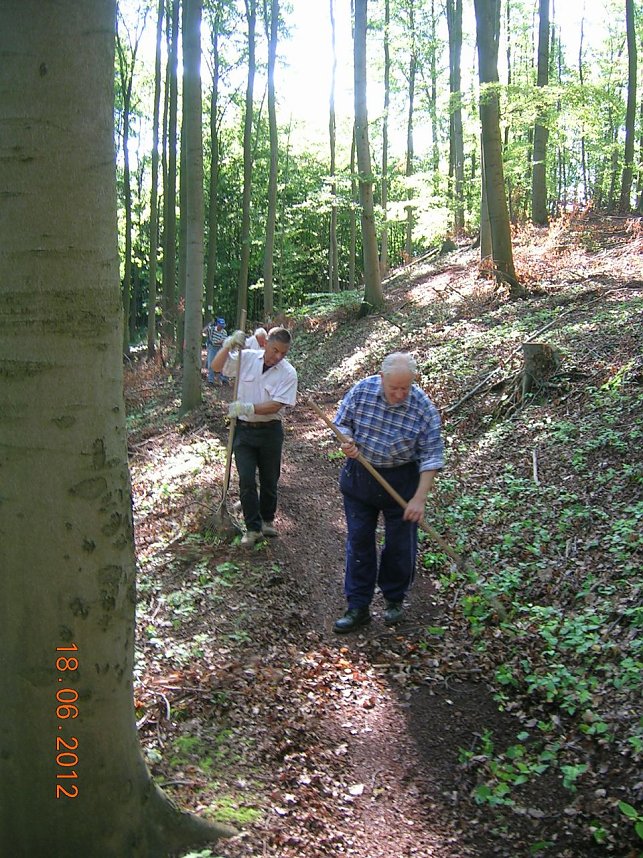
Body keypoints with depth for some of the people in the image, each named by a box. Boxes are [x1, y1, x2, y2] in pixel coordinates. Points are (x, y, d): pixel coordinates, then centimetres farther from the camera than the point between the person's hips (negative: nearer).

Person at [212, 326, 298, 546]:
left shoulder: (288, 373, -11)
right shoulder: (246, 357, -5)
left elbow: (275, 405, -18)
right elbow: (216, 366, -3)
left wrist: (248, 408, -28)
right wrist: (229, 345, -19)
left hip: (270, 431, 0)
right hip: (243, 429, 0)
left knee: (269, 480, 14)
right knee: (246, 480, -3)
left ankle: (267, 520, 34)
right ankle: (253, 528, 9)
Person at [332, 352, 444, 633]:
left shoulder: (424, 408, -19)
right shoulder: (361, 390, -13)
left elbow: (431, 457, -15)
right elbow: (341, 423, 1)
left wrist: (419, 497, -19)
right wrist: (347, 442, -21)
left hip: (400, 480, -2)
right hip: (358, 476, 2)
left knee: (399, 544, 8)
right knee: (359, 541, 6)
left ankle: (394, 599, 31)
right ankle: (358, 607, 16)